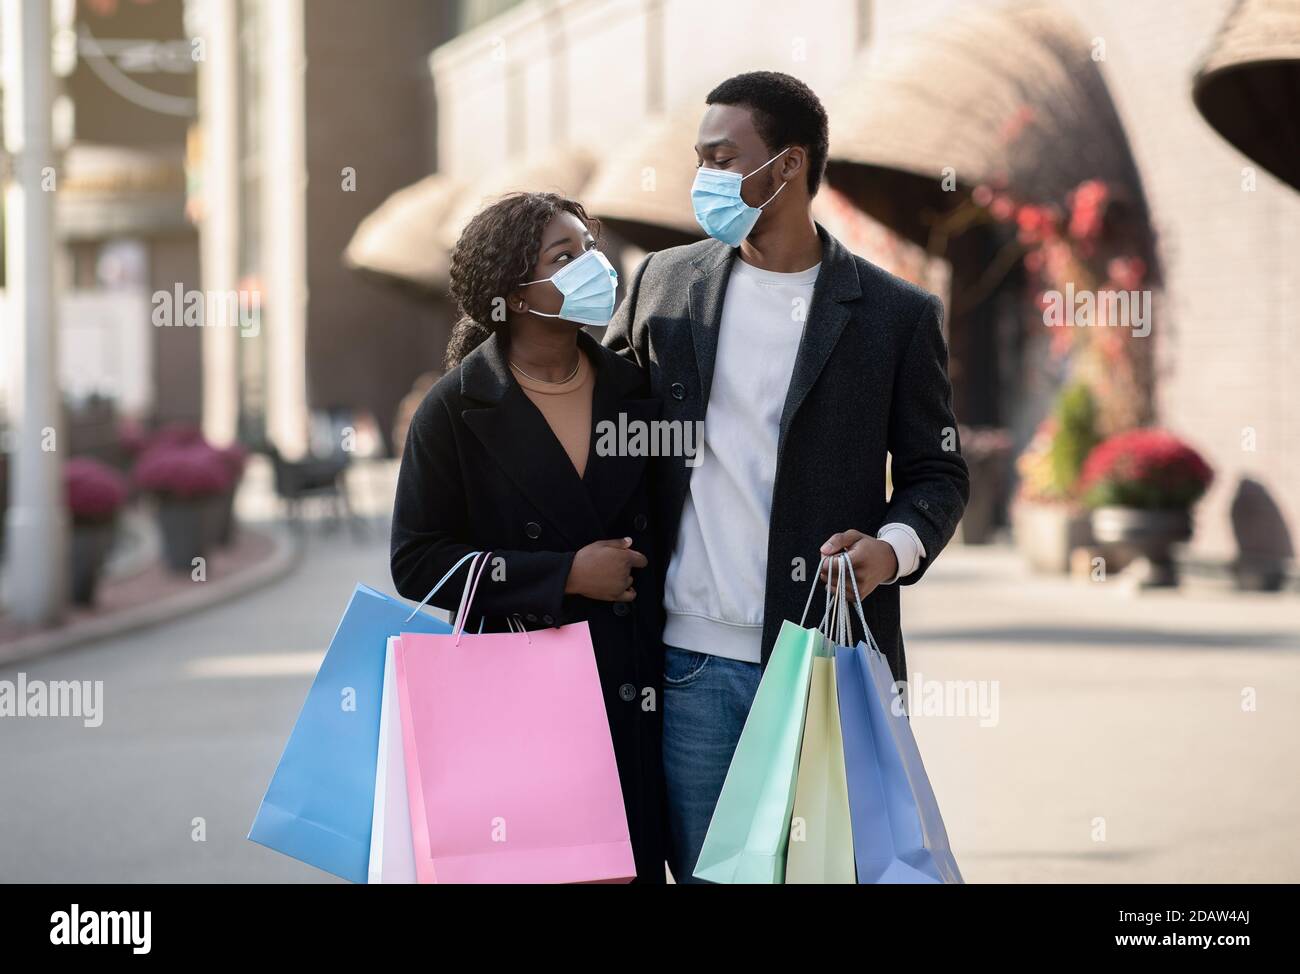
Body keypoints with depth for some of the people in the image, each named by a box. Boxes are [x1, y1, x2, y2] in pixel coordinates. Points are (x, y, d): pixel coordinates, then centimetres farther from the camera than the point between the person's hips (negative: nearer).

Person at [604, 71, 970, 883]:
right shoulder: (665, 283, 9)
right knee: (705, 870, 5)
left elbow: (937, 472, 5)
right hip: (693, 663, 2)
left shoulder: (897, 314, 1)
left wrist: (894, 547, -16)